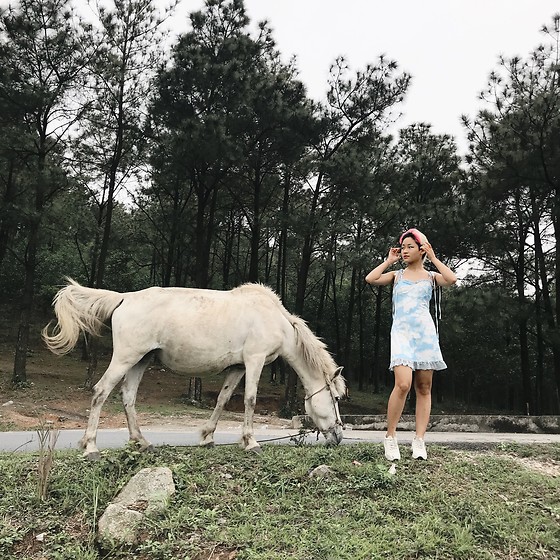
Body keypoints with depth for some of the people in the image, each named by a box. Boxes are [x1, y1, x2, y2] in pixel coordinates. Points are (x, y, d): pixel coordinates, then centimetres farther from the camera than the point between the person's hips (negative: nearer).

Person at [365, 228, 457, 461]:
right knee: (403, 384, -19)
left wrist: (433, 258, 2)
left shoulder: (430, 276, 13)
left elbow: (451, 279, -9)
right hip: (401, 333, -2)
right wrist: (389, 261, 8)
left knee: (424, 388, 2)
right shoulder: (397, 275, 14)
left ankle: (419, 441, 7)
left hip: (425, 333, 2)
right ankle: (390, 437, -5)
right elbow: (371, 278, -3)